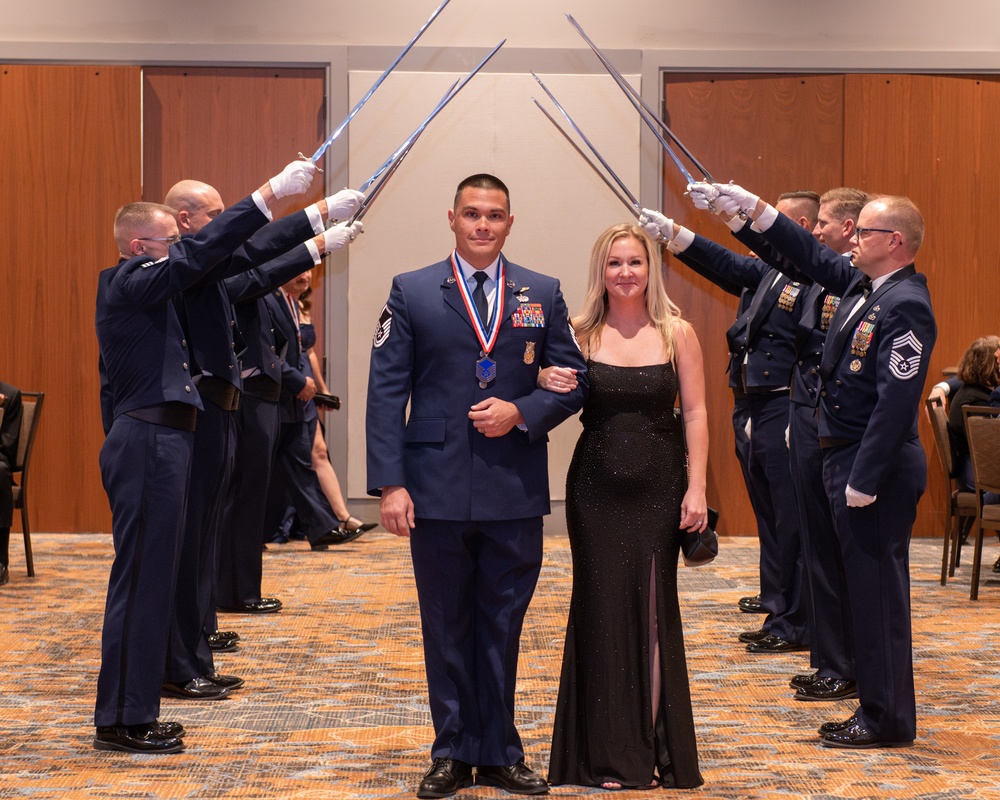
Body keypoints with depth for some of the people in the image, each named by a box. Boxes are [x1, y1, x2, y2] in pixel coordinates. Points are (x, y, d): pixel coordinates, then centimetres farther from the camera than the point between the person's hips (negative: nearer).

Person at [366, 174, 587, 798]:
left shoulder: (543, 295, 7)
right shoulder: (411, 293, 3)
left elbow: (573, 382, 7)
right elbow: (386, 394, -1)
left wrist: (522, 413, -12)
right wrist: (389, 483, -10)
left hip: (515, 490, 1)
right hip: (438, 489, -1)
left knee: (502, 626, 9)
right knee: (446, 628, 9)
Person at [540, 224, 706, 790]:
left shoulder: (678, 334, 0)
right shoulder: (580, 335, 1)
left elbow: (696, 413, -1)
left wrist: (696, 488, -9)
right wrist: (548, 385, -16)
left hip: (658, 489, 0)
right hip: (596, 489, 1)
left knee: (653, 611, 5)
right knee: (602, 610, 4)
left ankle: (654, 747, 17)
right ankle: (608, 751, 15)